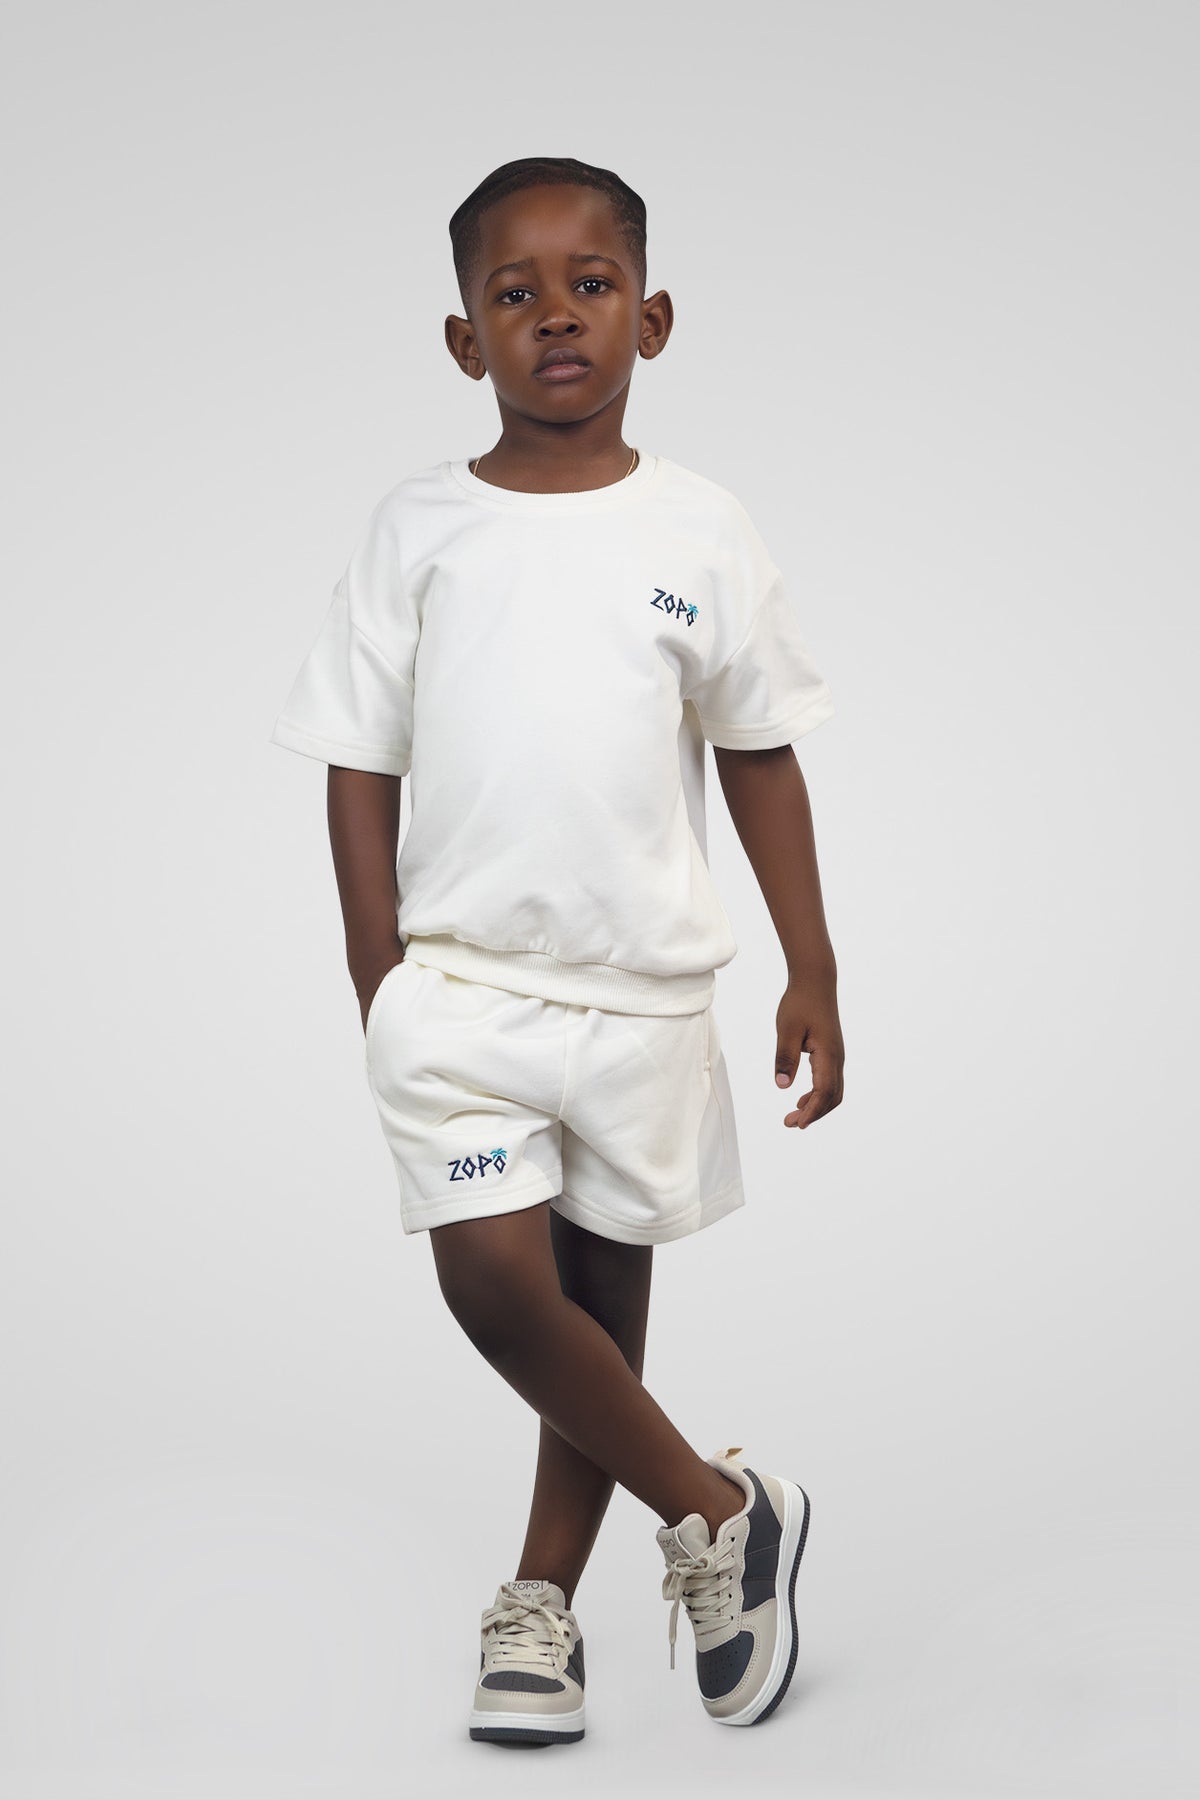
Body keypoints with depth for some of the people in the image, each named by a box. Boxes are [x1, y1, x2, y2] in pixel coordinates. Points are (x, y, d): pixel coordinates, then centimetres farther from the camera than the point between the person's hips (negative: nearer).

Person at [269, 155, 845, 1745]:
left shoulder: (700, 530, -1)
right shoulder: (421, 528, -1)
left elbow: (758, 754, 6)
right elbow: (360, 761, 3)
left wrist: (812, 972, 4)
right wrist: (381, 985, -2)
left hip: (642, 987, 1)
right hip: (461, 978, 0)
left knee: (605, 1294, 9)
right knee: (494, 1278, -12)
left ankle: (542, 1604, 25)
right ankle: (717, 1513, 9)